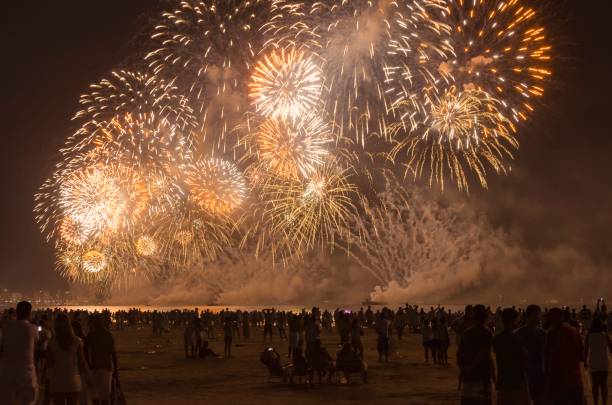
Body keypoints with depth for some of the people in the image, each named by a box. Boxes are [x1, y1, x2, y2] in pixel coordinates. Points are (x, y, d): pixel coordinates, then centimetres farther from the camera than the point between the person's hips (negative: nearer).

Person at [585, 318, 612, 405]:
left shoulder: (589, 336, -3)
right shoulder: (605, 335, -4)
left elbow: (586, 350, -3)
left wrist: (585, 361, 7)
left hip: (593, 362, 0)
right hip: (603, 362, 0)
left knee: (595, 385, 6)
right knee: (604, 385, 8)